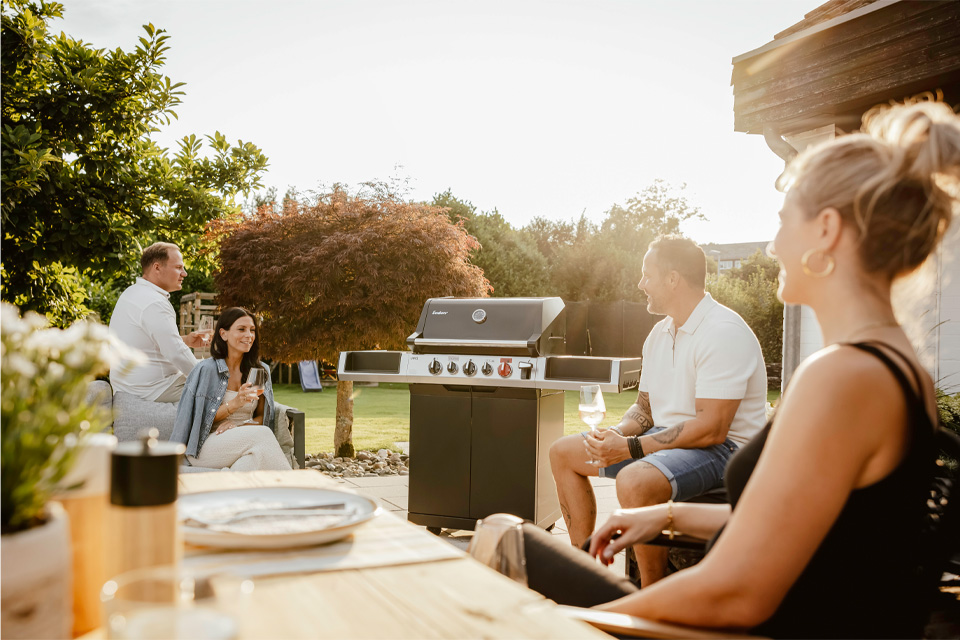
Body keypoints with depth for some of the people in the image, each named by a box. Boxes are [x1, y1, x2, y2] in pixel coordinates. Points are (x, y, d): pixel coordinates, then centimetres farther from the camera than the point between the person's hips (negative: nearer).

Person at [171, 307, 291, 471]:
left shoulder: (260, 371, 13)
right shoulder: (207, 369, -3)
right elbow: (199, 420, -3)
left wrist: (239, 426, -9)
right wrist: (234, 404, -18)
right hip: (204, 448, -3)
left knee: (258, 453, -37)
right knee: (262, 434, -32)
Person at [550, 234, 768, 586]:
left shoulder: (723, 332, -20)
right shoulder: (660, 333, 11)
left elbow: (712, 429, -26)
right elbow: (645, 406, 17)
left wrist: (631, 448, -24)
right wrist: (617, 433, -6)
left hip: (722, 448, -10)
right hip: (665, 438, 10)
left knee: (634, 481, -38)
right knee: (563, 453, 7)